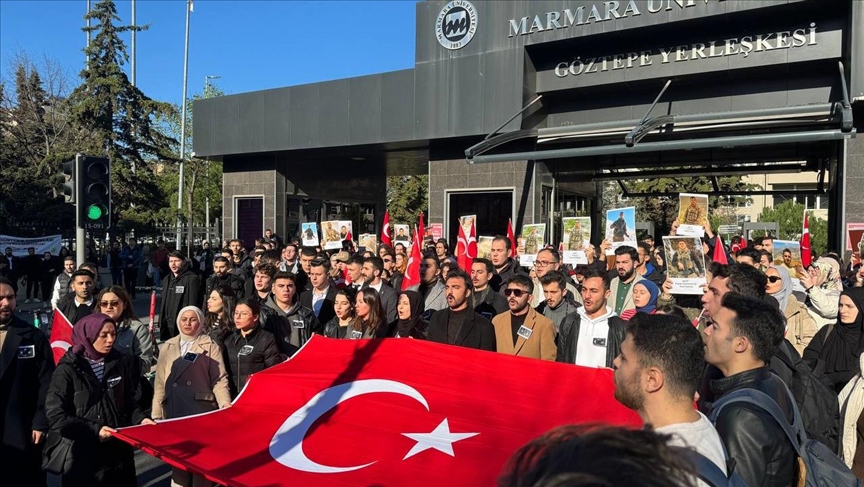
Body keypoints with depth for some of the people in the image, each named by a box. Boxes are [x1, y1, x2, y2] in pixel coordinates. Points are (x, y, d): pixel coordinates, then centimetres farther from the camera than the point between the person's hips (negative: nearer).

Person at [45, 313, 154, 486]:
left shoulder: (122, 363, 4)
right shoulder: (68, 370, -7)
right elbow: (55, 414, -11)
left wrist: (140, 419, -12)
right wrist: (93, 430, -19)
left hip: (118, 451, 3)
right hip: (82, 455, -3)